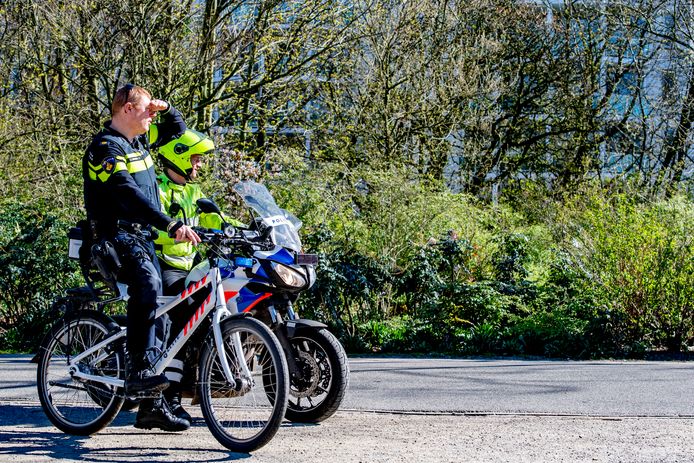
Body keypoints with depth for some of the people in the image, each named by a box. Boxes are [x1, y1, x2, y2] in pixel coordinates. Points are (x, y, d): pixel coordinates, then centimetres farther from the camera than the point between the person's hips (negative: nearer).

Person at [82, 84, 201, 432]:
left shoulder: (139, 141, 15)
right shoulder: (105, 147, -13)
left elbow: (176, 131, 32)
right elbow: (129, 195, -28)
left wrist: (167, 110, 9)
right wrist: (171, 225, -37)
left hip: (141, 237, 9)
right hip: (116, 236, -9)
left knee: (155, 310, 6)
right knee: (148, 285, -36)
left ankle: (151, 406, 12)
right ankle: (138, 371, -34)